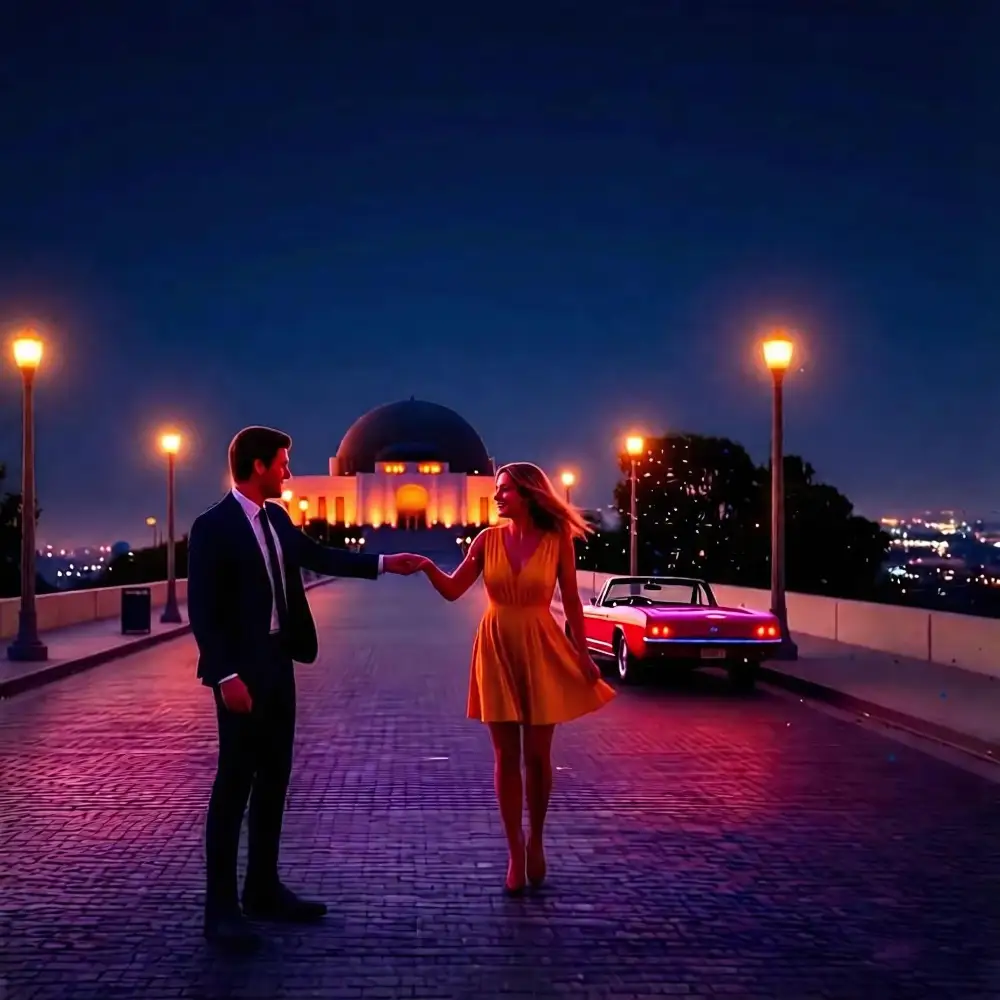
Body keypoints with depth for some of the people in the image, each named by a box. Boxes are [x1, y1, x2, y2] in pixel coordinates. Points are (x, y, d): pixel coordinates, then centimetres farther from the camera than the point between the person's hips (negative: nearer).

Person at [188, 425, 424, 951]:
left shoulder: (276, 518, 9)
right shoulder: (213, 527, -14)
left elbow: (318, 556, 23)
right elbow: (202, 611, -17)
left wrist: (382, 563, 21)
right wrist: (226, 675, -23)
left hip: (277, 663, 8)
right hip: (241, 670, -8)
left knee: (273, 779, 13)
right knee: (234, 784, -4)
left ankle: (263, 889, 24)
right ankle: (220, 908, 4)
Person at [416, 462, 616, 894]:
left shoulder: (557, 541, -5)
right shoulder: (487, 539, 0)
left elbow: (572, 602, 0)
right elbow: (452, 591, 0)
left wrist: (583, 654, -1)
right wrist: (428, 567, -18)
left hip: (541, 650, -1)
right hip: (497, 651, 2)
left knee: (537, 755, 5)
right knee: (506, 756, 3)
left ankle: (536, 842, 25)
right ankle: (515, 851, 13)